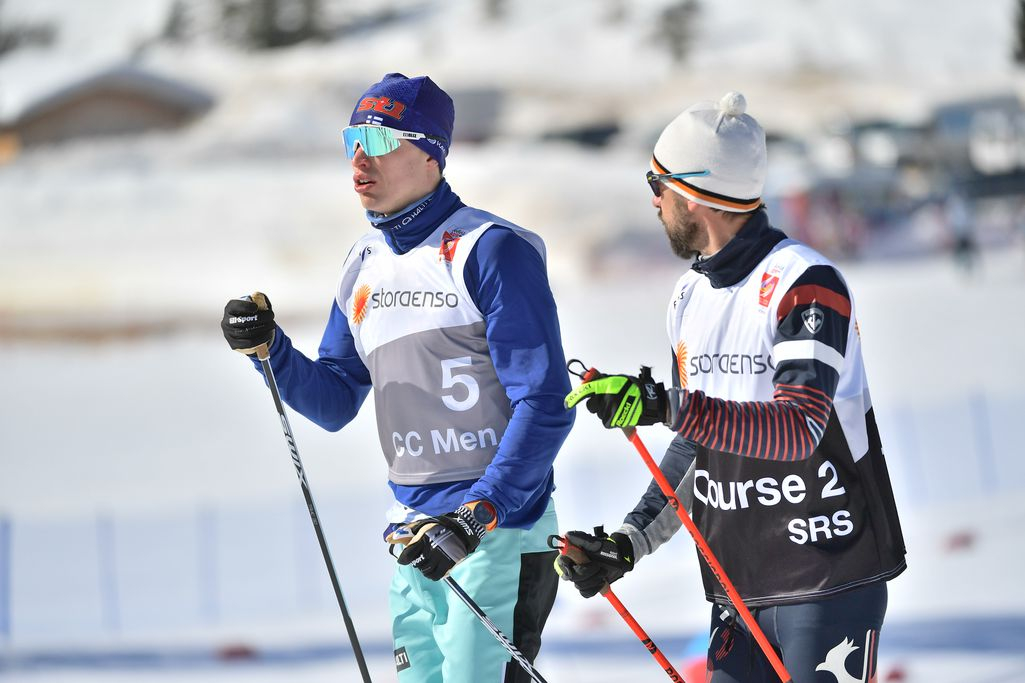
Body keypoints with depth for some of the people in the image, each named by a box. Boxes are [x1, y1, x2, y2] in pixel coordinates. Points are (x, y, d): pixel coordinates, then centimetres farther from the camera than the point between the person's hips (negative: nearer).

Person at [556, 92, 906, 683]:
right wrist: (630, 542, 8)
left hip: (832, 579, -7)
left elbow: (799, 429, -26)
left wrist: (667, 405, -36)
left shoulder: (806, 284, -13)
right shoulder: (690, 298, 13)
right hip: (739, 589, 7)